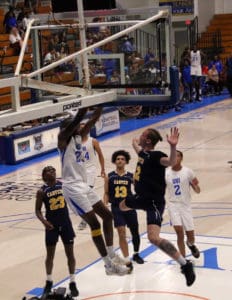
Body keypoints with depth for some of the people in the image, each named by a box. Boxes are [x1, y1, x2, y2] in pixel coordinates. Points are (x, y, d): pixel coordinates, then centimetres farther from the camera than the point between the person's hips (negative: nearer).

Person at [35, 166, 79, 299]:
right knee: (50, 254, 8)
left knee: (70, 253, 6)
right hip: (51, 225, -1)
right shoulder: (42, 191, -8)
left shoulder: (63, 185, -4)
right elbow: (38, 210, -4)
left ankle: (72, 283, 16)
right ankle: (49, 283, 22)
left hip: (65, 222, 1)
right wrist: (43, 221, -19)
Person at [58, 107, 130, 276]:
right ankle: (109, 265, -6)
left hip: (84, 185, 9)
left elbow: (93, 121, 7)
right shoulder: (63, 138, -10)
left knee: (107, 215, 12)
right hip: (73, 187, -9)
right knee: (94, 224, -10)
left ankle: (111, 255, 19)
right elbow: (77, 120, -25)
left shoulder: (79, 136, 13)